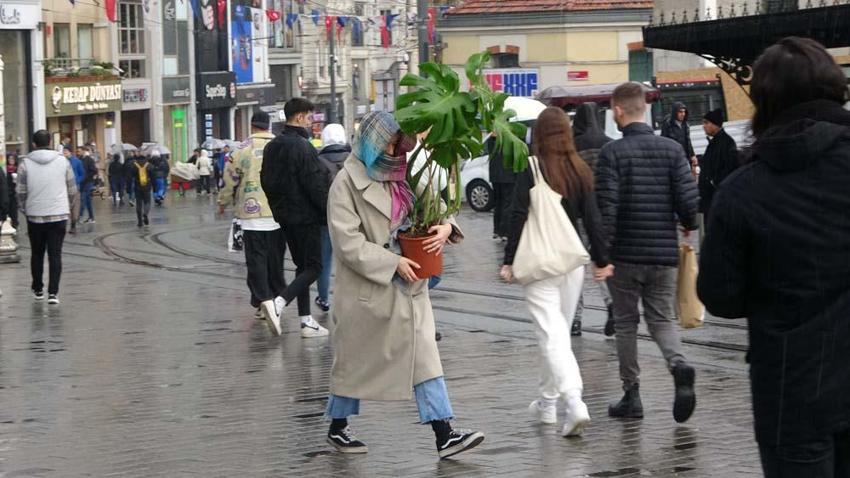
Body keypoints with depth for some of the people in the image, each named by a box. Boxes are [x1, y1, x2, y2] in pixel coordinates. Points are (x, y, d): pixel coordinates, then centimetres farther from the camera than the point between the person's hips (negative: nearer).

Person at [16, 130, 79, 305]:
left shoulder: (25, 163, -4)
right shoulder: (62, 161, 0)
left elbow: (21, 192, -3)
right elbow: (72, 190, 4)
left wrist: (24, 209, 13)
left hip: (35, 216, 0)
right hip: (59, 215, 0)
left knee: (37, 254, 15)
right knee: (55, 254, 1)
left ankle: (38, 290, 25)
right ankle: (53, 292, -7)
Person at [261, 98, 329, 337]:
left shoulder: (272, 147, 10)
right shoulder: (302, 147, -17)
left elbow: (266, 182, 16)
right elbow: (316, 185, -19)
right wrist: (330, 214, -12)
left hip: (284, 216, 9)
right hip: (306, 216, -9)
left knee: (302, 266, 15)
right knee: (313, 267, -3)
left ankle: (306, 321, 13)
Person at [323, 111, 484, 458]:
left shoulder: (403, 175, 6)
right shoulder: (348, 182, -11)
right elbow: (347, 241, -17)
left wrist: (446, 226, -10)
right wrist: (392, 263, -21)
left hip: (408, 286, 5)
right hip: (365, 287, -5)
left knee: (425, 356, -2)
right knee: (355, 359, 10)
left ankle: (444, 436, -5)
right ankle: (337, 428, 28)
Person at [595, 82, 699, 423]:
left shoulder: (612, 152, -10)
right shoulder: (672, 149, 1)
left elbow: (606, 206, -15)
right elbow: (688, 199, -4)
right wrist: (689, 227, 17)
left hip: (625, 254, -3)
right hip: (665, 253, 3)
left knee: (626, 322, 10)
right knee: (662, 319, 13)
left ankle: (631, 395, 12)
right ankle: (678, 365, -16)